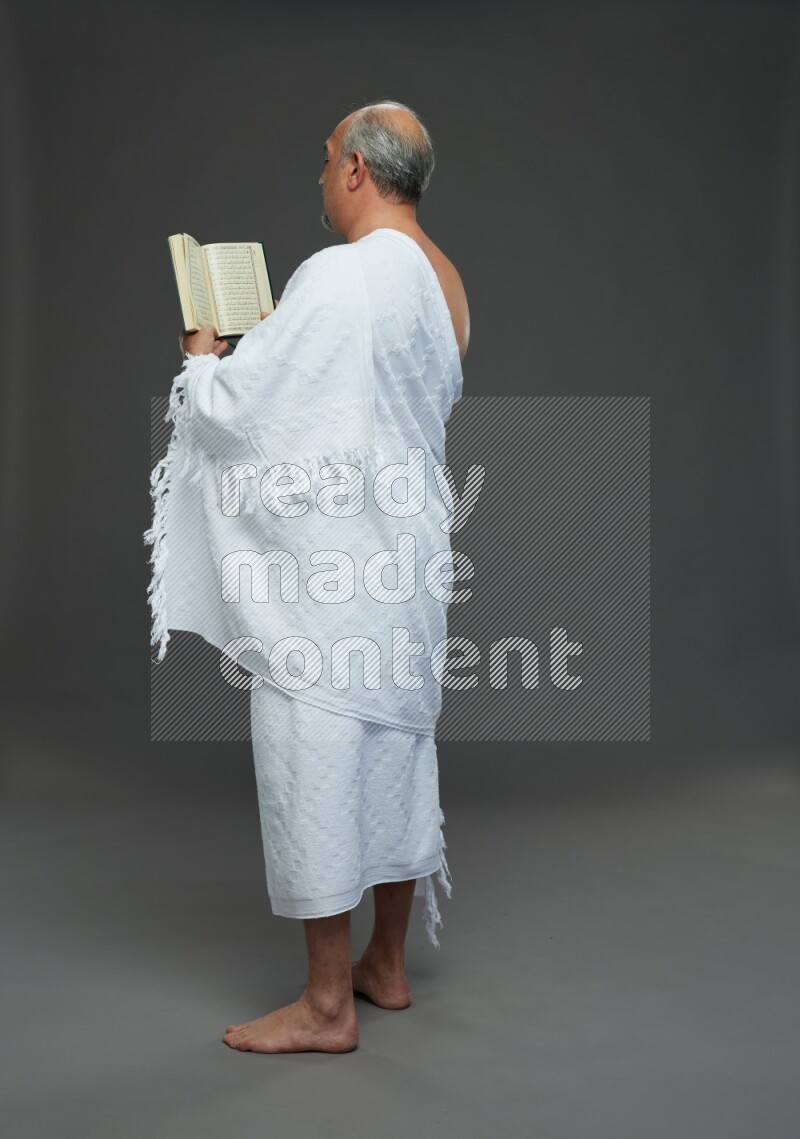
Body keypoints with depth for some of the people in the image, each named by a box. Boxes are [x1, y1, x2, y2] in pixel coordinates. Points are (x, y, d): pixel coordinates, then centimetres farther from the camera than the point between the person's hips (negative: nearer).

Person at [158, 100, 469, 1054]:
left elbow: (233, 408, -16)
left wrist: (204, 357, 6)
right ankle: (387, 965, 31)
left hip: (327, 570, -9)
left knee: (317, 765, 1)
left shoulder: (337, 276, -18)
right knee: (398, 746, 16)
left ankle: (326, 1007, 13)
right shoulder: (445, 281, 9)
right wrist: (272, 340, 19)